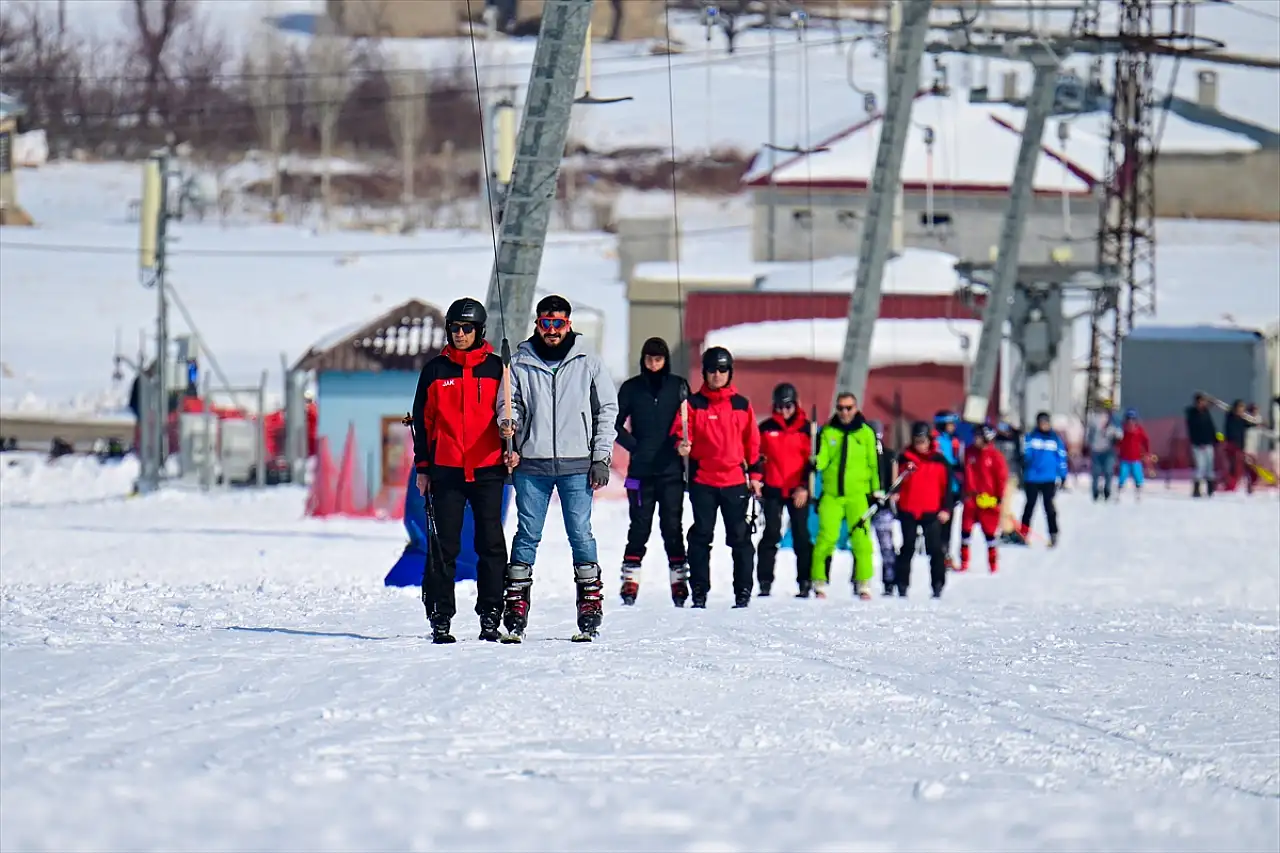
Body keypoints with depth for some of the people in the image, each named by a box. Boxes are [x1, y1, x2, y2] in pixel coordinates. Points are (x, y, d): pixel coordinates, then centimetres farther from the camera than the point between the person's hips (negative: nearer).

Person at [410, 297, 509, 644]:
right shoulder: (435, 370, 8)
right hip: (446, 471, 1)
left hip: (488, 471, 0)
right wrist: (422, 467, 7)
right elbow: (423, 420, 11)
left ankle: (490, 615, 5)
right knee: (444, 547, 0)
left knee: (491, 544, -1)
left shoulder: (496, 368, 6)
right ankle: (439, 616, 3)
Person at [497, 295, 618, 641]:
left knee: (581, 534, -2)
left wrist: (601, 458, 2)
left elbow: (607, 411, 9)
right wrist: (508, 424, -14)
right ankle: (516, 606, 2)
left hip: (577, 465, -1)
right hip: (532, 464, 1)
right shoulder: (520, 365, 8)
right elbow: (510, 403, 10)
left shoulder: (588, 365, 7)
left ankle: (590, 606, 2)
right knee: (527, 535, 0)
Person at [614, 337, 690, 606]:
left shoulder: (678, 386, 5)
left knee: (673, 527, -1)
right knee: (639, 527, -1)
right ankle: (630, 583, 1)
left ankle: (679, 583, 2)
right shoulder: (631, 388, 6)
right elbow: (614, 423, 10)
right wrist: (632, 444, -3)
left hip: (671, 471, 0)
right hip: (641, 470, 0)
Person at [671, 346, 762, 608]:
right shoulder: (694, 404, 4)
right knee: (701, 535, 0)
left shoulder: (742, 405, 9)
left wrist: (755, 474, 10)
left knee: (740, 537, 1)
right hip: (702, 481, -1)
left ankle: (743, 591, 6)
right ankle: (699, 591, 5)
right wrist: (681, 443, -26)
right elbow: (680, 430, -3)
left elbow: (753, 442, 13)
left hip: (735, 481, 1)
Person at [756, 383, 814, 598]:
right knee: (771, 535, -3)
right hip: (773, 489, 1)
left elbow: (812, 459, 0)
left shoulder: (806, 428, 1)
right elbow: (757, 456, 11)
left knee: (801, 536, 3)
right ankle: (764, 583, -2)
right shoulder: (766, 428, 4)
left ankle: (804, 583, 6)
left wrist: (804, 487, -9)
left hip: (798, 490, -1)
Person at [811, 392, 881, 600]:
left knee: (860, 538, -8)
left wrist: (877, 490, 7)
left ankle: (863, 583, -2)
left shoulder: (866, 432, 7)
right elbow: (822, 459, 2)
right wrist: (815, 463, -21)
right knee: (826, 538, -5)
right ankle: (819, 582, 6)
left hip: (858, 493, -1)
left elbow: (874, 463, 10)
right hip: (831, 494, 1)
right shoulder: (827, 432, 9)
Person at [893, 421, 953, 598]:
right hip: (908, 511, 1)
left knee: (935, 550, -1)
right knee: (907, 548, 5)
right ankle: (901, 584, 9)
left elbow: (947, 486, 5)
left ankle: (938, 584, 4)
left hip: (932, 512, -1)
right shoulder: (905, 458, 4)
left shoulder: (940, 461, 2)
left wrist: (945, 509, 0)